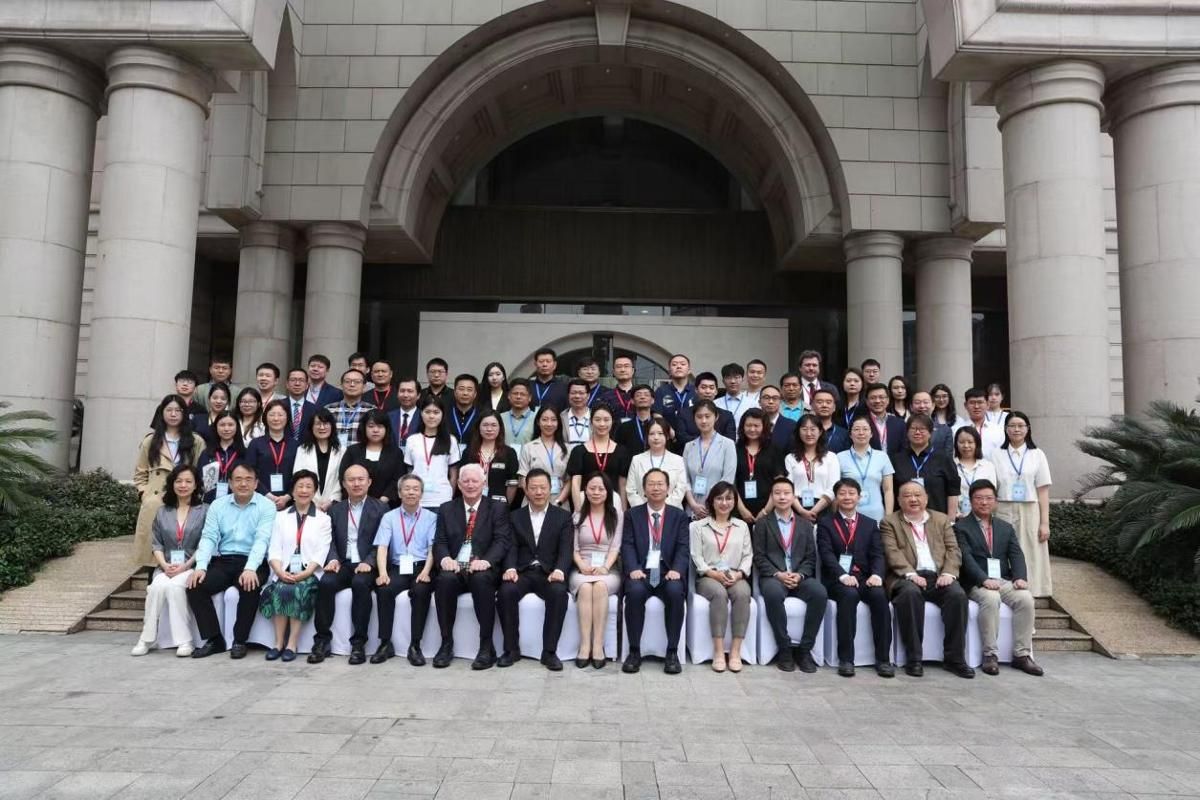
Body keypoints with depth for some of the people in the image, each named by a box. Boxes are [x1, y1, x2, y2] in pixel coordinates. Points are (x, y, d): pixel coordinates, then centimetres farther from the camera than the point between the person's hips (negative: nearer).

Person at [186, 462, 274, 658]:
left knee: (250, 587, -33)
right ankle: (214, 639, -7)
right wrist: (200, 567, -14)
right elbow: (209, 538, 2)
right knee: (195, 586, -19)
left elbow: (262, 540, -13)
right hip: (223, 561, 4)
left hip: (253, 563, -4)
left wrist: (250, 569, -29)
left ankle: (240, 641, -14)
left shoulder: (266, 506, -1)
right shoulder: (217, 505, 11)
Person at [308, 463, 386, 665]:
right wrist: (333, 559, -11)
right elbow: (331, 540, 10)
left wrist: (368, 562, -18)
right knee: (325, 582, -27)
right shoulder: (335, 509, 17)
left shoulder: (380, 508, 5)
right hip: (343, 563, 3)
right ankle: (322, 640, -15)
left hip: (366, 565, -3)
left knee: (360, 584, -34)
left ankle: (358, 643, -24)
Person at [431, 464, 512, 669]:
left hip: (482, 570, -2)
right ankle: (446, 643, -18)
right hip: (455, 568, 2)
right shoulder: (446, 509, 17)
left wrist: (486, 561, -23)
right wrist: (445, 558, -16)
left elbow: (502, 541, -3)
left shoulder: (497, 508, 9)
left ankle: (486, 647, -27)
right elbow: (439, 542, 8)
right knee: (444, 579, -31)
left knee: (481, 579, -35)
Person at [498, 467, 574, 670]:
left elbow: (566, 549, -1)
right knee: (506, 591, -30)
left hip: (549, 572, -1)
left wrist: (559, 570, -22)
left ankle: (549, 651, -21)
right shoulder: (515, 516, 15)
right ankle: (511, 648, -13)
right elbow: (511, 547, 4)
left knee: (559, 592, -33)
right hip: (522, 571, 1)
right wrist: (510, 568, -18)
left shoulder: (563, 517, 11)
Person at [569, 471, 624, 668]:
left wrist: (605, 567, -16)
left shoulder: (617, 515, 9)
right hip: (582, 569, 1)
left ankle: (598, 646, -35)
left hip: (608, 569, -1)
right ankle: (585, 645, -36)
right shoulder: (577, 516, 12)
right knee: (585, 587, -34)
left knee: (600, 585, -35)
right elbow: (573, 548, 6)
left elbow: (616, 547, 1)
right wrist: (582, 566, -14)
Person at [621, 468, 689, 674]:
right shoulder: (632, 515, 13)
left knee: (676, 592, -32)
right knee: (634, 591, -33)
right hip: (641, 572, 0)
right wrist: (633, 569, -18)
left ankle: (672, 652, -18)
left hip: (667, 573, 0)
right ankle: (634, 651, -17)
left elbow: (683, 548, 2)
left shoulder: (679, 516, 14)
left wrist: (676, 570, -18)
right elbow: (627, 546, 1)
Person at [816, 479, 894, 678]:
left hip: (864, 577, 2)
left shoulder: (870, 524, 19)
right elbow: (826, 554, -4)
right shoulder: (825, 523, 10)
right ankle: (845, 658, -29)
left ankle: (883, 658, -22)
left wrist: (876, 574, -15)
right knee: (849, 594, -34)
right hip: (836, 579, -2)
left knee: (879, 595, -29)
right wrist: (843, 575, -22)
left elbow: (877, 554, 6)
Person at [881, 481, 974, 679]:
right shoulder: (890, 522, 11)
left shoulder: (942, 520, 21)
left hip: (938, 576, 3)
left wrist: (948, 573, -8)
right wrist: (911, 574, -19)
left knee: (958, 595, -27)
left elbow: (953, 550, 11)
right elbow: (893, 553, -3)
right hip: (907, 577, -3)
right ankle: (913, 658, -27)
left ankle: (954, 658, -16)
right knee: (910, 593, -36)